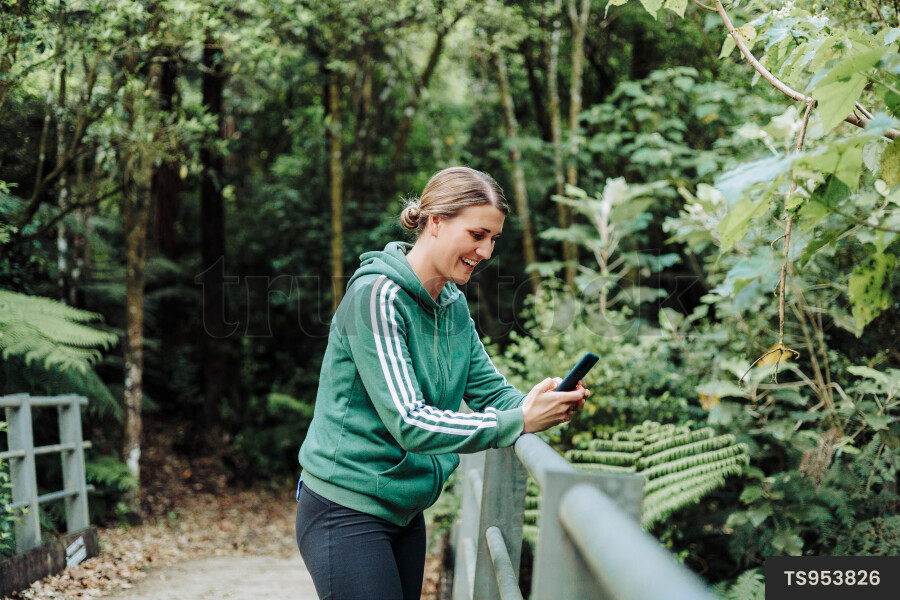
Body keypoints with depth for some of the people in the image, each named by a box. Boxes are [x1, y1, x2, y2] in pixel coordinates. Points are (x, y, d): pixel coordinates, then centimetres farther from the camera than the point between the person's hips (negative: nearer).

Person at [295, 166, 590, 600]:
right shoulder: (376, 294, -20)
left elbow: (490, 391, 5)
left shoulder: (454, 306, 7)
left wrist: (549, 405, -16)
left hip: (405, 512, 8)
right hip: (346, 511, -8)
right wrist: (518, 422, -31)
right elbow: (408, 423, -27)